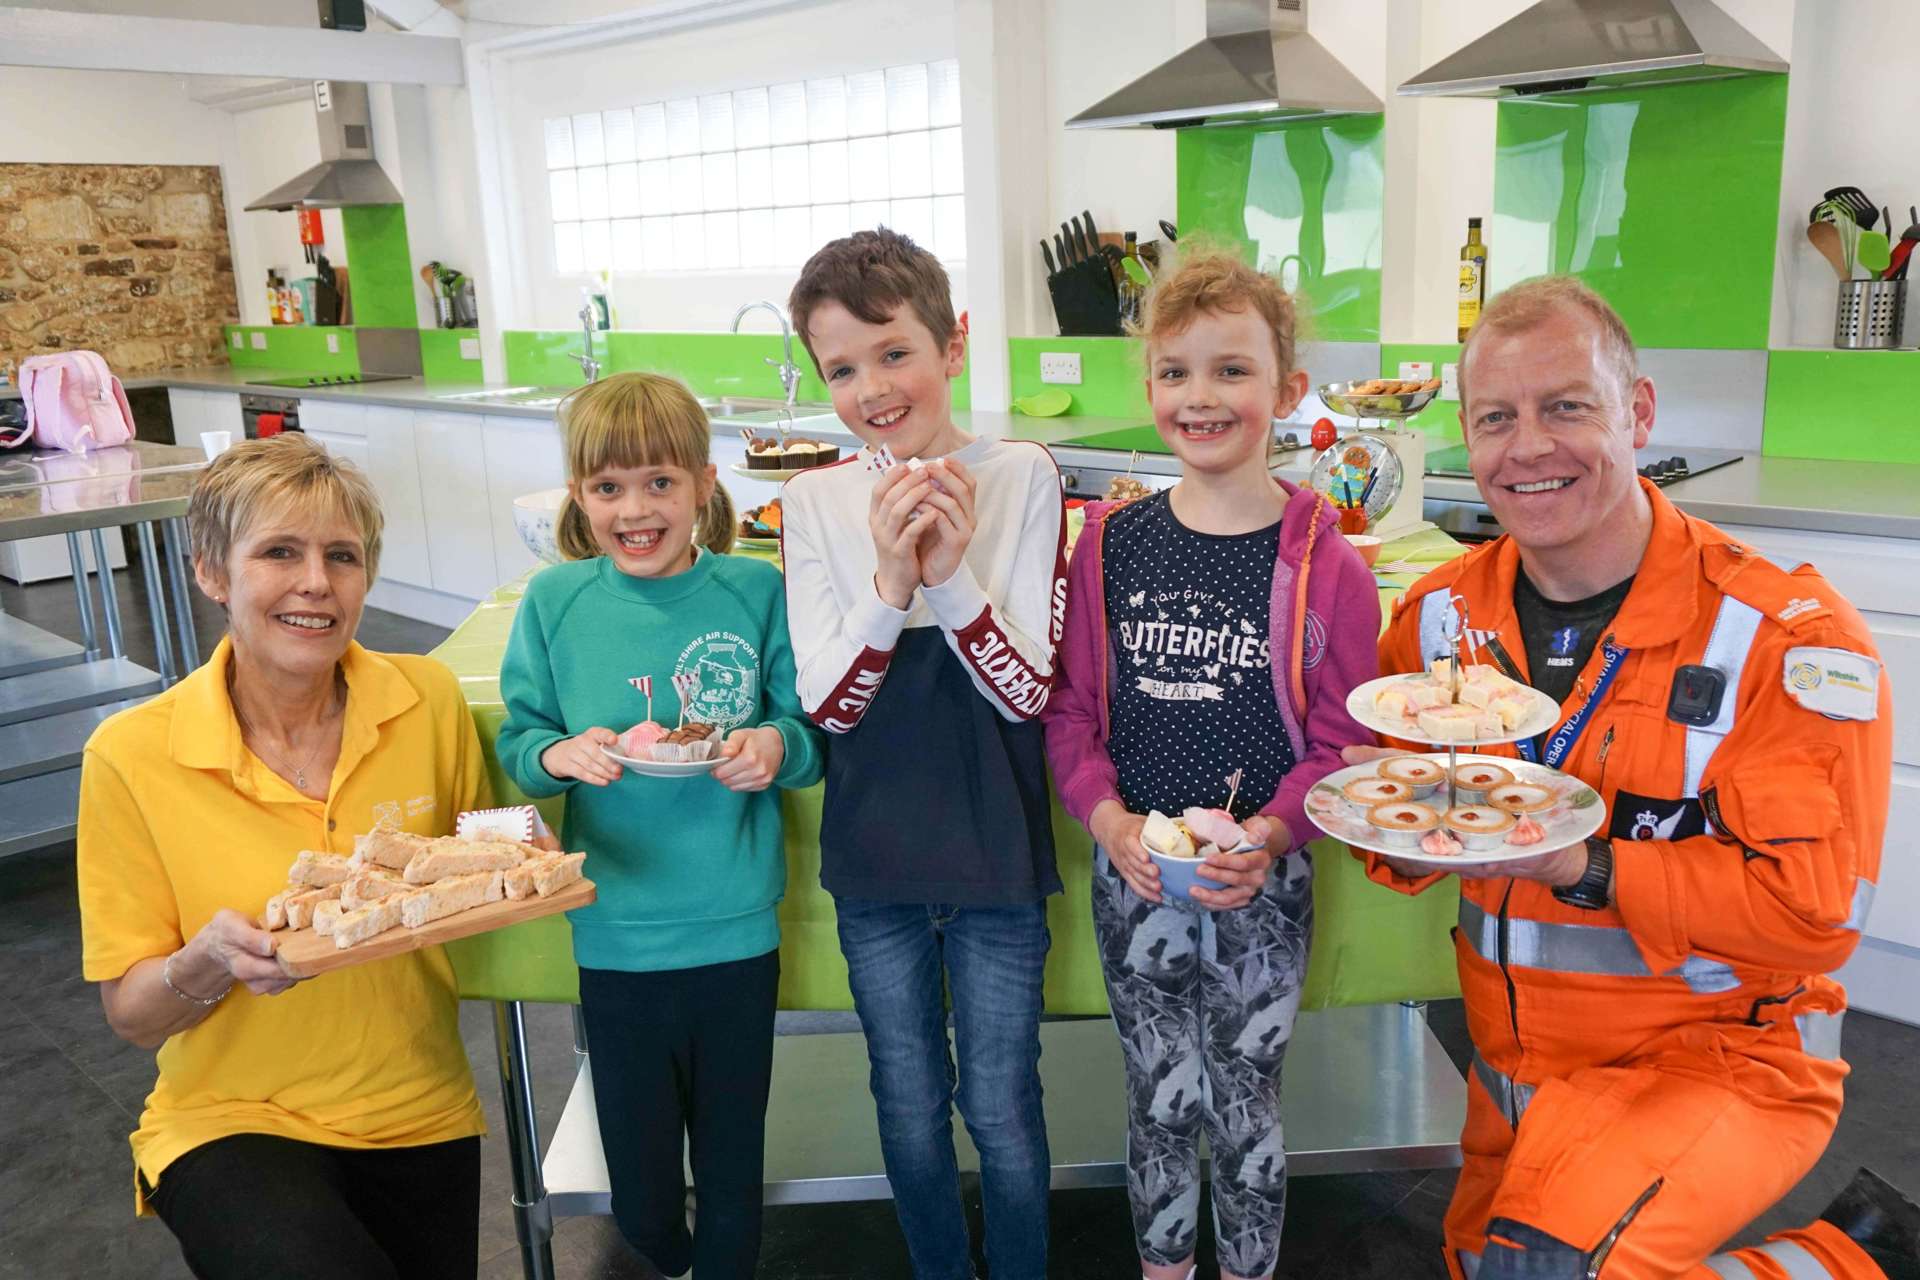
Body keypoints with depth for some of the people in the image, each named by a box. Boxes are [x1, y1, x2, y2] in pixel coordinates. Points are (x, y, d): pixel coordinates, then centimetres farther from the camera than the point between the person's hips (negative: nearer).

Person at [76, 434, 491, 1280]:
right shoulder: (132, 755, -13)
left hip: (421, 1116, 3)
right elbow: (132, 1014, -7)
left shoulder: (429, 702, -8)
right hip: (231, 1123, -3)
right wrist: (208, 963, -28)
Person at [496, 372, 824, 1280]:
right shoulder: (554, 602, -3)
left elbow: (817, 735, -1)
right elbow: (516, 740, 4)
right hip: (616, 935, 1)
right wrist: (557, 754, -17)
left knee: (731, 1179, 17)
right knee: (639, 1191, 18)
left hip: (736, 931, -1)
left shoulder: (754, 591, -7)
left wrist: (779, 746, -22)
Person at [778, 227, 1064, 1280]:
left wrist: (951, 573, -27)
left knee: (1000, 1109, 12)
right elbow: (827, 704, -9)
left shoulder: (1020, 478, -10)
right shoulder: (816, 499, -6)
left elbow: (1028, 692, -12)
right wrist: (889, 584, -25)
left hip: (997, 846, -1)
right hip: (875, 852, 2)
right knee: (911, 1108, 18)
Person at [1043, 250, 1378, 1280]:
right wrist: (1109, 818, -14)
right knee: (1159, 1101, 17)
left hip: (1261, 883, -1)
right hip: (1135, 875, 2)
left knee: (1244, 1104, 14)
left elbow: (1342, 739, -5)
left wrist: (1270, 832, -20)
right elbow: (1071, 709, 1)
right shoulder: (1111, 543, -3)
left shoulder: (1322, 562, -9)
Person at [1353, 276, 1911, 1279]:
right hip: (1514, 1065, 6)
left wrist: (1585, 868, -29)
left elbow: (1816, 910, -21)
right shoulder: (1440, 616, -3)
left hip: (1719, 1056, -6)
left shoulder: (1783, 631, -18)